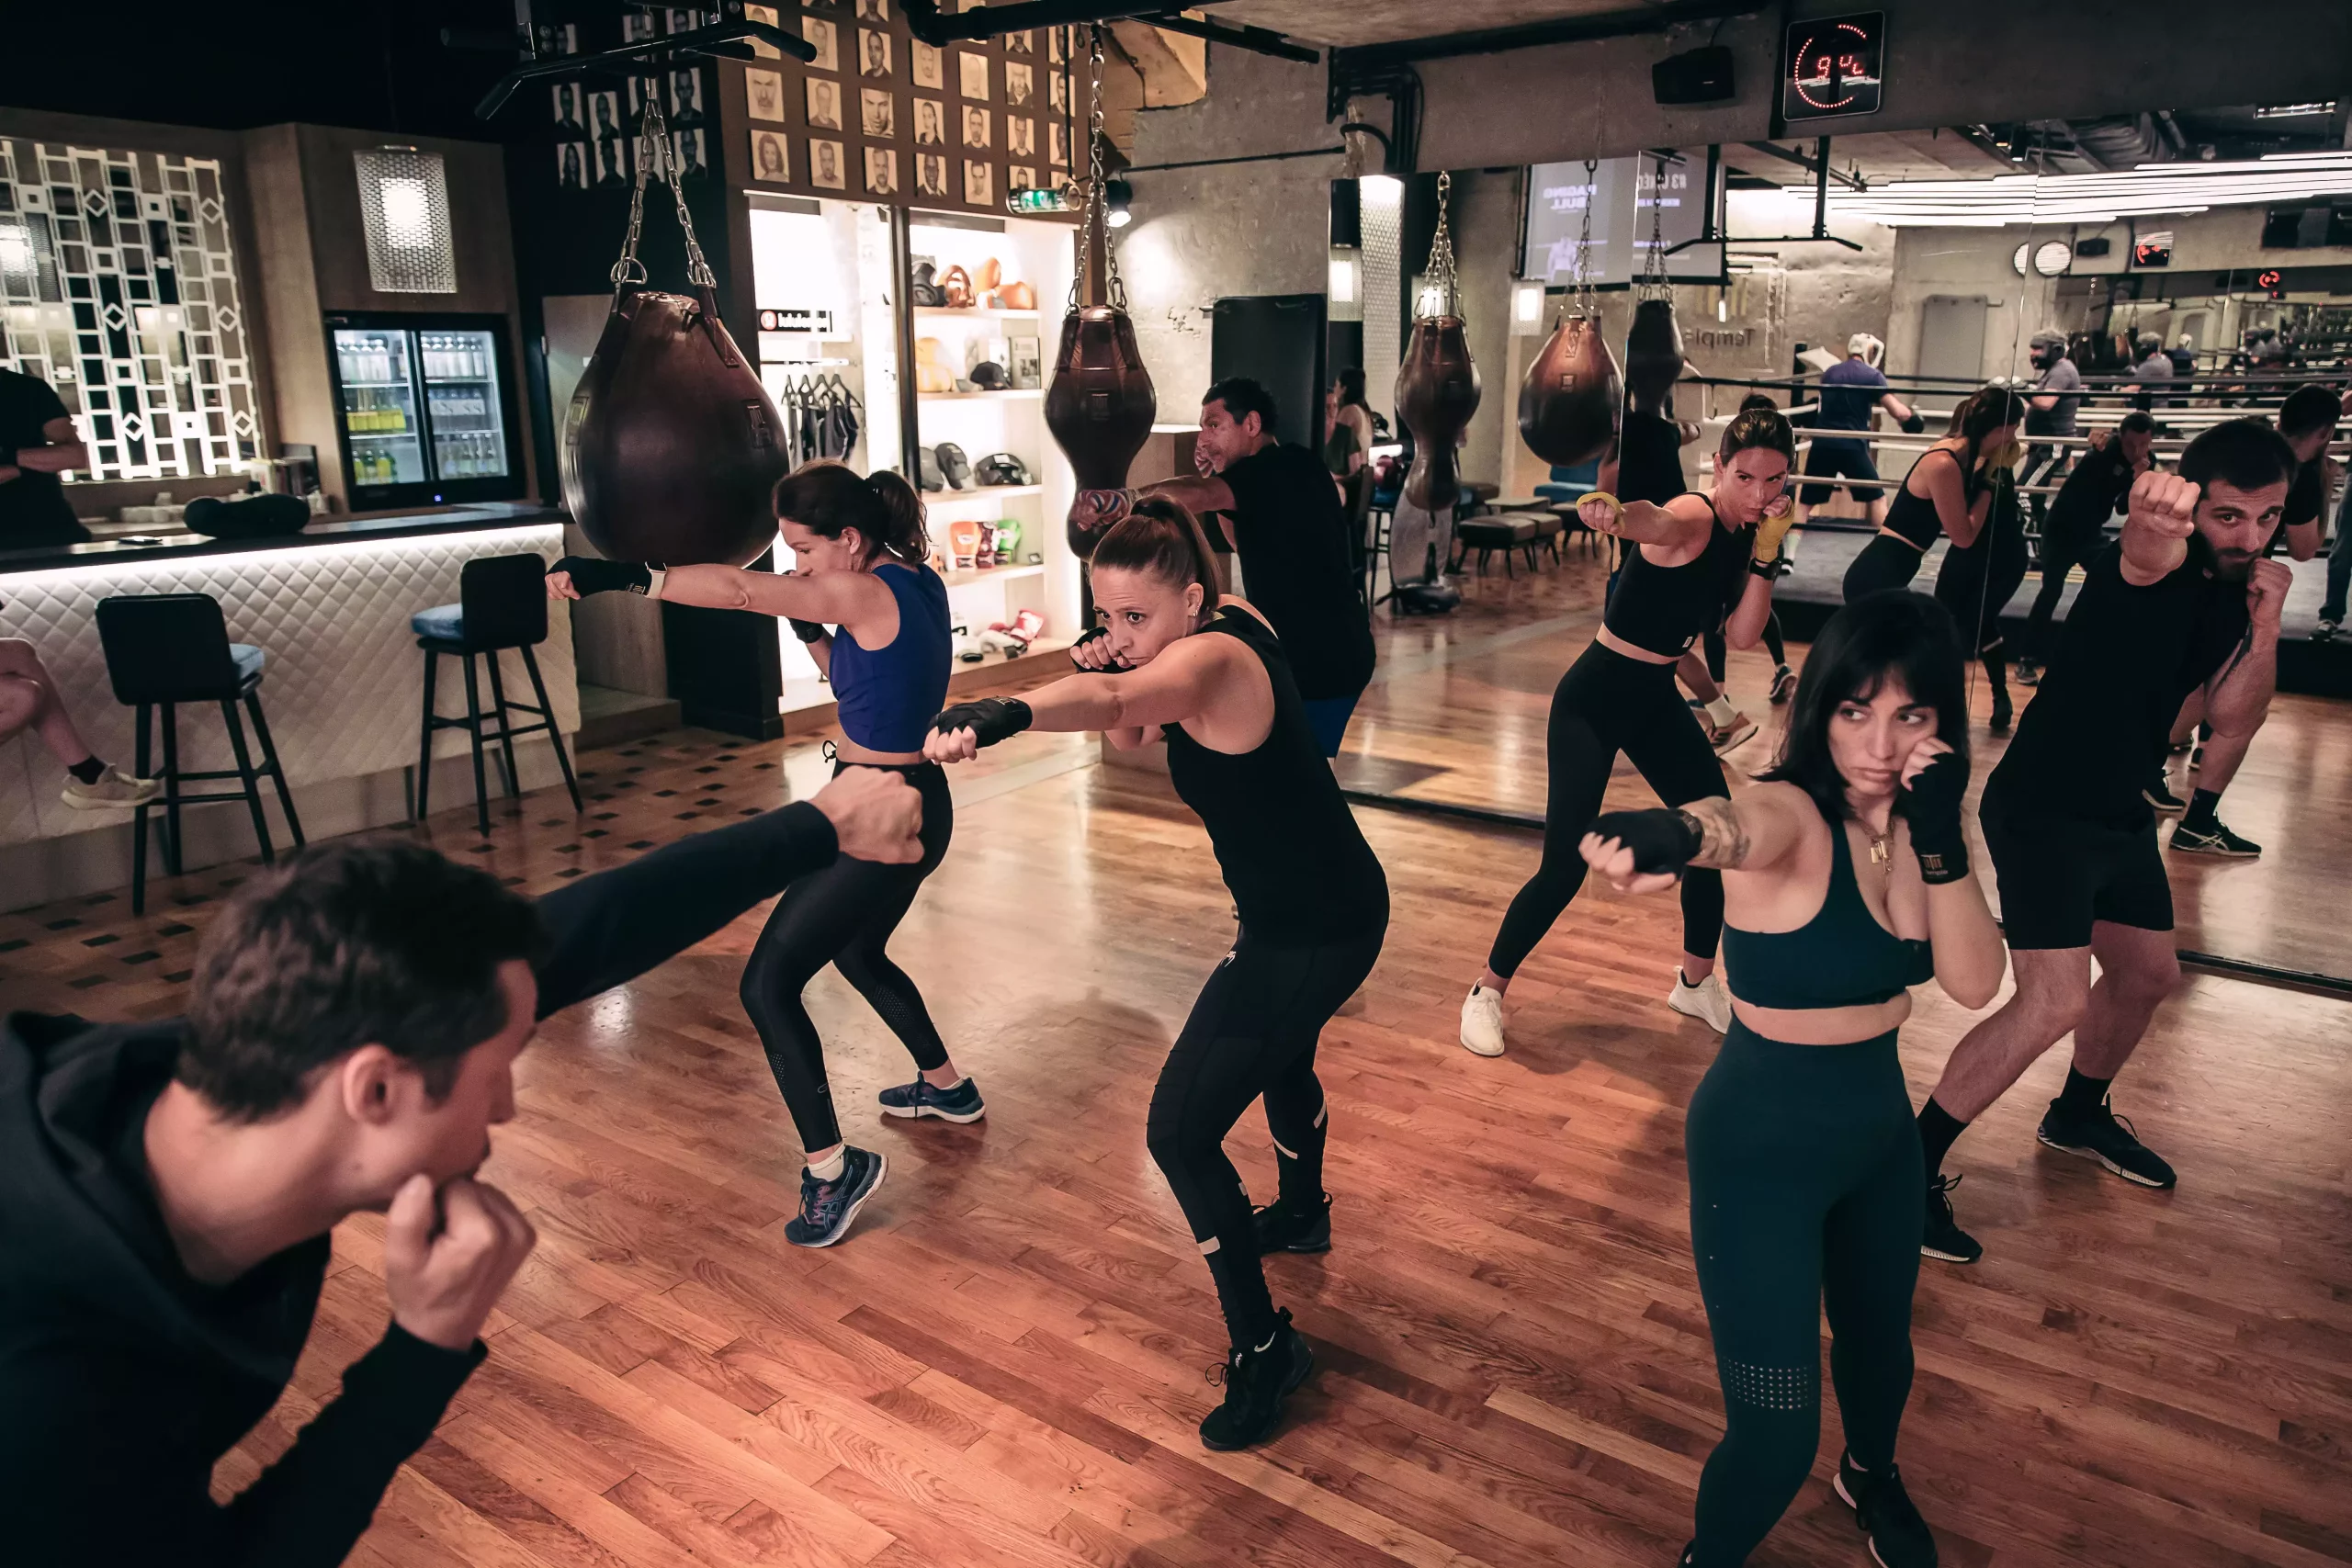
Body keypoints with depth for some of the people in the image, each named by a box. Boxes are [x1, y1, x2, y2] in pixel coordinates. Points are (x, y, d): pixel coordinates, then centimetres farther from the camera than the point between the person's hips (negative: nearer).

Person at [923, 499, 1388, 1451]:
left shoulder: (1212, 659, -27)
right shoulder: (1232, 626, 1)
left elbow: (1115, 701, -51)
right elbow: (1133, 734, 10)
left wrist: (1008, 712, -69)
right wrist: (1105, 683, -11)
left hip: (1306, 933, -11)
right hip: (1337, 905, 11)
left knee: (1180, 1134, -7)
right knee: (1282, 1053, 35)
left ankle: (1262, 1347, 5)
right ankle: (1303, 1214, 63)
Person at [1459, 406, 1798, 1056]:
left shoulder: (1747, 532, 2)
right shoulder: (1692, 518, -22)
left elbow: (1742, 636, -5)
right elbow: (1653, 521, -48)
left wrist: (1765, 555, -16)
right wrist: (1614, 512, -71)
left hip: (1656, 699, 8)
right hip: (1595, 698, -8)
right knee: (1566, 865, -12)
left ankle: (1697, 981, 31)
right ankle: (1487, 992, 7)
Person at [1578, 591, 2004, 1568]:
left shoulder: (1914, 819, -5)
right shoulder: (1791, 814, -25)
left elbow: (1975, 984, -13)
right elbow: (1733, 828, -50)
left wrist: (1940, 840, -26)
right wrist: (1672, 835, -74)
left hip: (1880, 1129, 7)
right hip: (1760, 1149, -6)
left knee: (1880, 1334, 30)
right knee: (1776, 1435, -1)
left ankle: (1872, 1476, 63)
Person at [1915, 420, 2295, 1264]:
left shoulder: (2235, 586, 5)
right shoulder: (2158, 560, -19)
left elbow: (2231, 726, 4)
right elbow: (2146, 558, -46)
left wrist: (2266, 624, -12)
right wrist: (2154, 524, -70)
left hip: (2118, 811, 9)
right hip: (2040, 808, -9)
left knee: (2148, 974, 23)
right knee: (2057, 1000, -19)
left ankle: (2079, 1115, 48)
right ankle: (1908, 1167, -9)